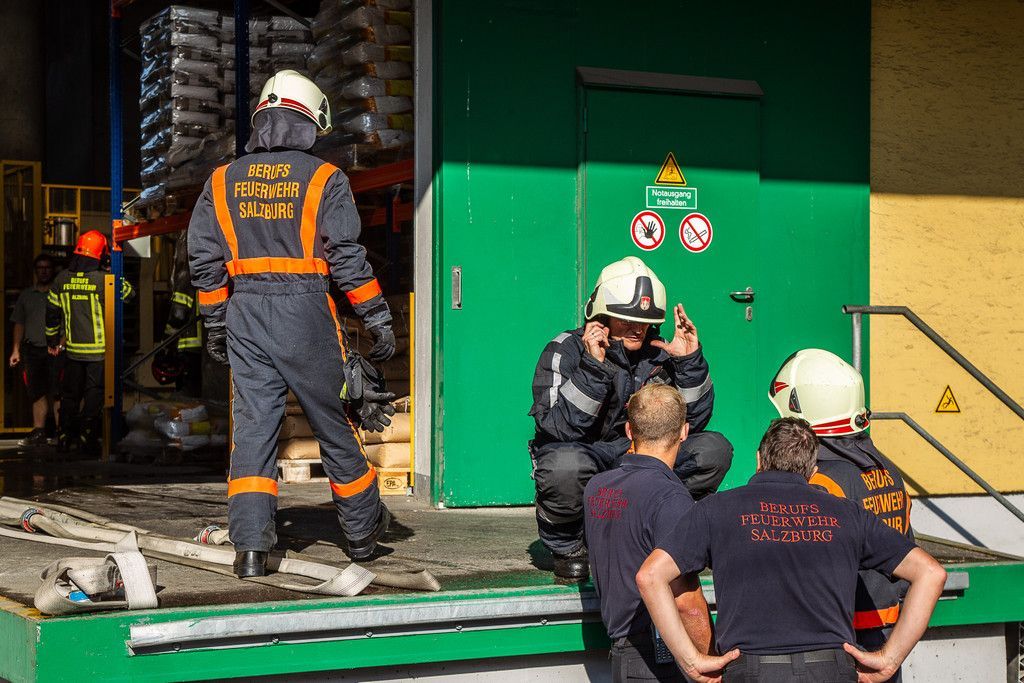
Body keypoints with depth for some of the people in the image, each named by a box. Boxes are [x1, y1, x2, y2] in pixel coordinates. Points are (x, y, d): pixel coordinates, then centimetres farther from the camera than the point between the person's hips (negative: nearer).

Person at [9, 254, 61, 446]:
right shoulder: (26, 295, 16)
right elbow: (19, 324, 18)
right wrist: (16, 350, 12)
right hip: (32, 349, 4)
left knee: (57, 393, -9)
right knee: (37, 393, 6)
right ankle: (38, 432, 8)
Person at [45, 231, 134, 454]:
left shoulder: (61, 279, 0)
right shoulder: (104, 280, -13)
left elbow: (52, 312, 8)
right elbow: (129, 292, -1)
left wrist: (52, 341, 19)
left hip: (72, 349, 4)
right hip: (99, 350, -4)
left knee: (70, 394, 14)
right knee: (94, 394, 3)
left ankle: (64, 438, 18)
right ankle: (87, 439, 3)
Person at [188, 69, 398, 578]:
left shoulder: (223, 181, 9)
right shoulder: (323, 179, -2)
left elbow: (204, 259, 8)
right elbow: (347, 257, -6)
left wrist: (215, 326, 16)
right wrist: (379, 321, 0)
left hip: (245, 313, 3)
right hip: (305, 310, -2)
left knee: (252, 426, 3)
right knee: (334, 422, 9)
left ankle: (250, 546, -5)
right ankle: (363, 531, 23)